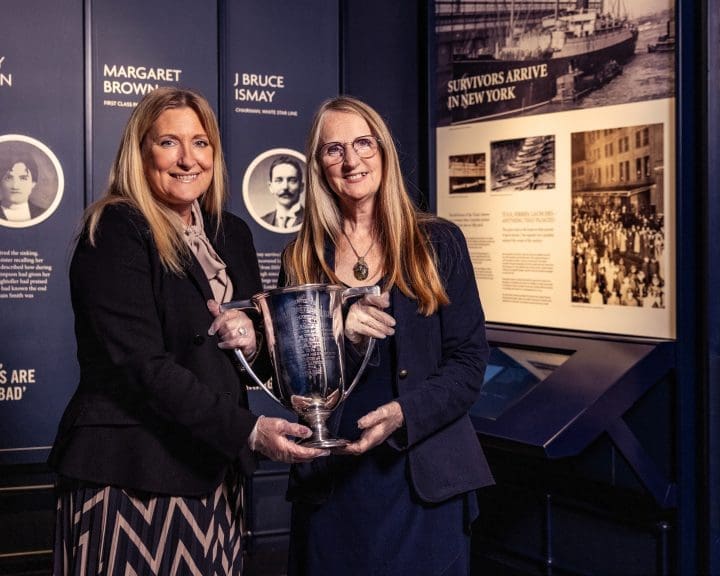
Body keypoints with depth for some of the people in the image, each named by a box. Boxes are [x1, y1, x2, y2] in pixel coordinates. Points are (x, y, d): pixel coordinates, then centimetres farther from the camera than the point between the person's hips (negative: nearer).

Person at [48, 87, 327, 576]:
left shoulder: (232, 234, 11)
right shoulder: (116, 232, -9)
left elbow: (265, 359, 17)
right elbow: (142, 366, -18)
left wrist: (253, 341, -7)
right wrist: (248, 430, -23)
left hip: (214, 475, 6)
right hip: (129, 477, -6)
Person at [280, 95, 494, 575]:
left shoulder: (438, 243, -1)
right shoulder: (302, 257, 5)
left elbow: (469, 361, -4)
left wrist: (404, 413, -19)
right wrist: (335, 335, -16)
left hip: (425, 478, -1)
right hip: (329, 480, 2)